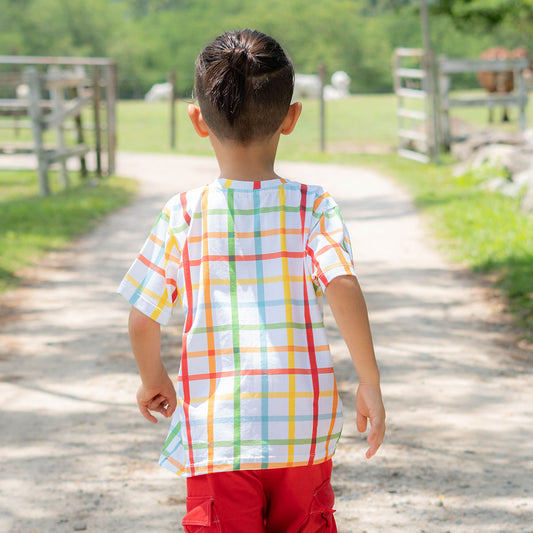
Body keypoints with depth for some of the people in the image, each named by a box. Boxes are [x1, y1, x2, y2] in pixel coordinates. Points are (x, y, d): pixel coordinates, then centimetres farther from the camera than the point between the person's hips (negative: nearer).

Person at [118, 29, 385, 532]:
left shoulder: (184, 214, -2)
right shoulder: (313, 207, -3)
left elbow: (142, 320, 1)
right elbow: (344, 286, -17)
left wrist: (153, 379, 20)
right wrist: (369, 382, -7)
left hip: (216, 430, -1)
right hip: (304, 431, 1)